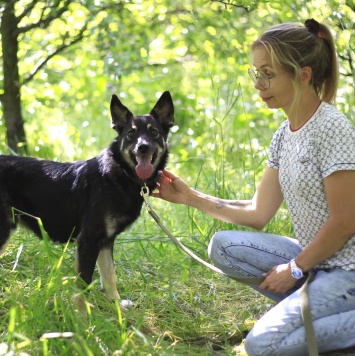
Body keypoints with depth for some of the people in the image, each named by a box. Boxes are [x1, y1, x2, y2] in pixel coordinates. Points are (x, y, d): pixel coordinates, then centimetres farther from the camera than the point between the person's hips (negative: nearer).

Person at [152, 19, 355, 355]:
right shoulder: (284, 136, 8)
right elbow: (259, 213, 9)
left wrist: (293, 269, -11)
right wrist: (191, 197, 2)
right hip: (314, 259, 9)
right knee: (223, 246, 1)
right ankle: (310, 305, 1)